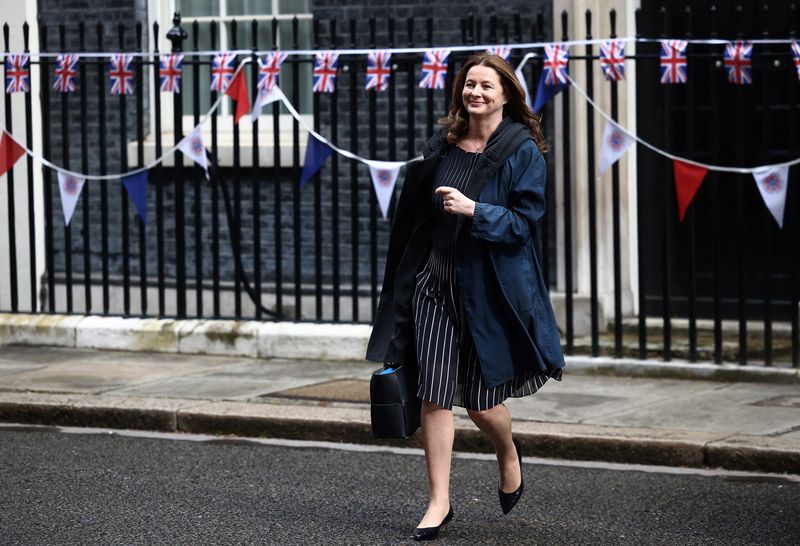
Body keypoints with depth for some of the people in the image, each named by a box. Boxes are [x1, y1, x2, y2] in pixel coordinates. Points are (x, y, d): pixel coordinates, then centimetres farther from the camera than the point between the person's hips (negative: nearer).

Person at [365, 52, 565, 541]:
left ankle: (509, 455, 36)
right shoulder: (443, 145, 8)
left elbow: (524, 221, -11)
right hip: (435, 284, 3)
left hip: (490, 289, -3)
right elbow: (416, 213, 18)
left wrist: (474, 210, -23)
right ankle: (439, 502, 2)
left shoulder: (523, 151, -5)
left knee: (481, 402, 3)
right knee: (434, 395, -4)